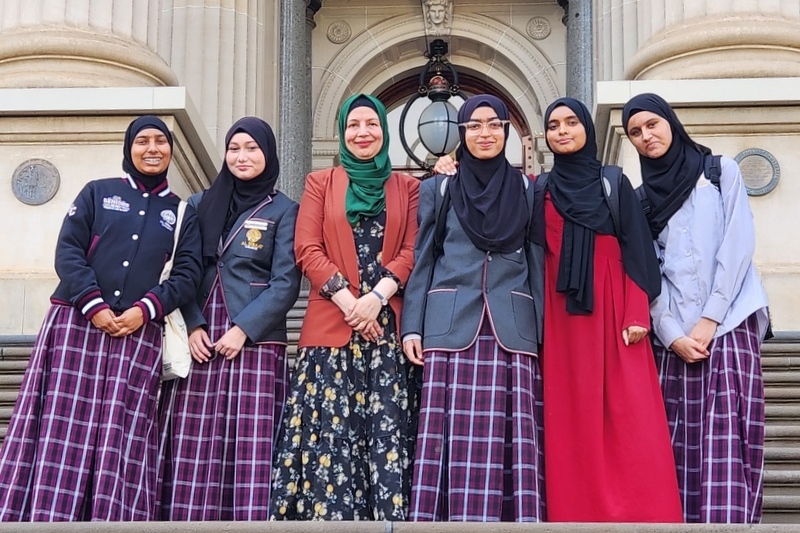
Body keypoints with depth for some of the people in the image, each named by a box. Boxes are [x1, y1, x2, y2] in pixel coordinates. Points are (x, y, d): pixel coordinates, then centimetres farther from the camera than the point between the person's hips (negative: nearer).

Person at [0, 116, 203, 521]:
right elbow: (68, 251, 2)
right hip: (77, 323, -1)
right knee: (62, 432, -6)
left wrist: (145, 309, -11)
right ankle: (46, 517, -4)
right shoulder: (97, 193, 12)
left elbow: (188, 274, 6)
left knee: (121, 441, -3)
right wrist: (94, 306, -12)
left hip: (138, 334, 1)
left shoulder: (182, 213, 15)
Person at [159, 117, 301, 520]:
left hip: (255, 344, -3)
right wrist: (191, 326, -5)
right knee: (192, 452, -2)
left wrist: (243, 329, -12)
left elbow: (285, 284, -2)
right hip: (199, 342, 3)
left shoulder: (284, 210, 5)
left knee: (251, 452, -8)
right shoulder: (199, 205, 14)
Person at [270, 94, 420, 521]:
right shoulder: (320, 183, 14)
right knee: (331, 434, -6)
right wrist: (348, 301, -10)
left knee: (388, 431, -5)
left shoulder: (407, 187, 14)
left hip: (389, 325, 0)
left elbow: (412, 251, 3)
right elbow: (307, 249, 3)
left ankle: (388, 514, -3)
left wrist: (377, 297, -14)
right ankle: (329, 513, -4)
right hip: (331, 326, 0)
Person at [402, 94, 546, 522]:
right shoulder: (438, 189, 12)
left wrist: (543, 332, 2)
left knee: (510, 434, -5)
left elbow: (537, 264, 11)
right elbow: (422, 260, 9)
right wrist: (412, 326, -1)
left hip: (511, 329, 1)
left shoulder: (527, 190, 13)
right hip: (451, 327, 0)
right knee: (454, 434, -5)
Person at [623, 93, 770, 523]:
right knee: (681, 442, -3)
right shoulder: (641, 197, 17)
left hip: (728, 322, -3)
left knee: (726, 438, -14)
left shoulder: (720, 170, 10)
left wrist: (710, 318, -9)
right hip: (674, 332, 3)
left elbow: (738, 242, -1)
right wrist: (671, 333, -7)